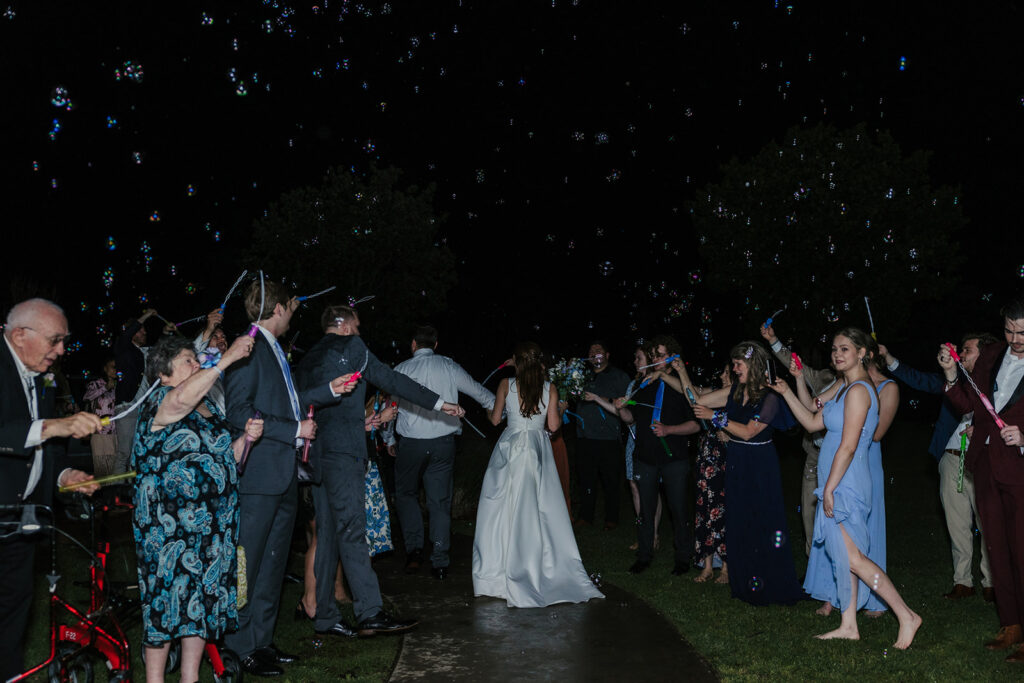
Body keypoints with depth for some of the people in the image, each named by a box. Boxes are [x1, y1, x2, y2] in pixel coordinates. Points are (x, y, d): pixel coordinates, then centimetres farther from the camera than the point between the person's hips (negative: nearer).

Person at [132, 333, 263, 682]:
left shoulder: (210, 407, 15)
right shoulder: (158, 403, -9)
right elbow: (182, 398, -35)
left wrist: (245, 438, 0)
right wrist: (227, 358, -35)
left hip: (214, 523, 7)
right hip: (170, 526, -7)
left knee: (203, 597, 11)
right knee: (168, 598, -2)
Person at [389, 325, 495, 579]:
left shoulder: (401, 370, -1)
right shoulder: (449, 367, 3)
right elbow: (479, 392, 13)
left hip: (411, 443, -1)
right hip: (444, 442, 1)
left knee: (406, 493, 18)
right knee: (440, 501, 8)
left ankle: (414, 547, 5)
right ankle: (439, 563, 10)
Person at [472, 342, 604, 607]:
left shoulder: (506, 385, -2)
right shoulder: (549, 388, 1)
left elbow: (495, 419, 4)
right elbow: (553, 425, -1)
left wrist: (487, 409, 26)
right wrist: (557, 411, 19)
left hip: (510, 448, -1)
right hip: (538, 449, 1)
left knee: (507, 509, 4)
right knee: (541, 510, 6)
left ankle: (498, 573, 8)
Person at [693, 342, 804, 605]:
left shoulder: (770, 398, -14)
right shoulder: (735, 391, 6)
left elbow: (748, 431, -19)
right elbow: (698, 400, 8)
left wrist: (715, 416, -20)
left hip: (760, 467, -7)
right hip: (736, 465, 7)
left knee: (763, 525, -1)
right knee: (738, 522, 10)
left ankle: (770, 587, 11)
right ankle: (744, 583, 21)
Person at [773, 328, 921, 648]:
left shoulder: (858, 390, -16)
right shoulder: (844, 388, 15)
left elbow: (848, 446, -20)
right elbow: (813, 422, 19)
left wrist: (829, 489, -18)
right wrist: (786, 392, 15)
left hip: (845, 486, -10)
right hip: (838, 486, 10)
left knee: (852, 558, -10)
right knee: (840, 554, 12)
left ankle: (906, 616, -2)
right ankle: (848, 626, 18)